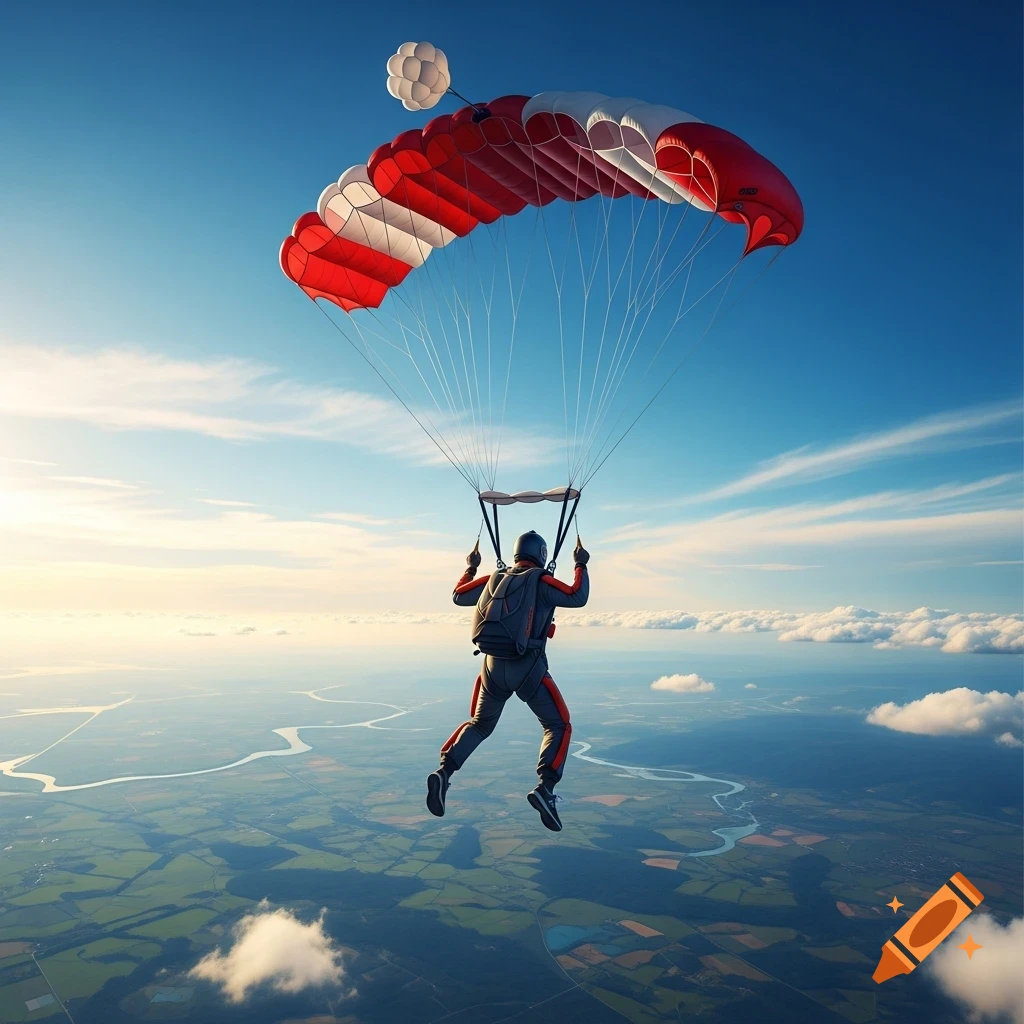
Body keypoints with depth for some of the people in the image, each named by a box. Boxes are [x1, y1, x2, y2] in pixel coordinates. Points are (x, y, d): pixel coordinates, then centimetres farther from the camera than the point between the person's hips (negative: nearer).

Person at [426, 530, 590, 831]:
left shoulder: (495, 579, 10)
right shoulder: (541, 582, -4)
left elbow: (458, 596, 20)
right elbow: (578, 598, -13)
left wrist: (470, 568, 35)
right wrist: (581, 565, 0)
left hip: (494, 665, 5)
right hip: (529, 667, -4)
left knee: (479, 724, 23)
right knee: (558, 726, 11)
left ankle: (444, 772, 3)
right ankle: (545, 788, -8)